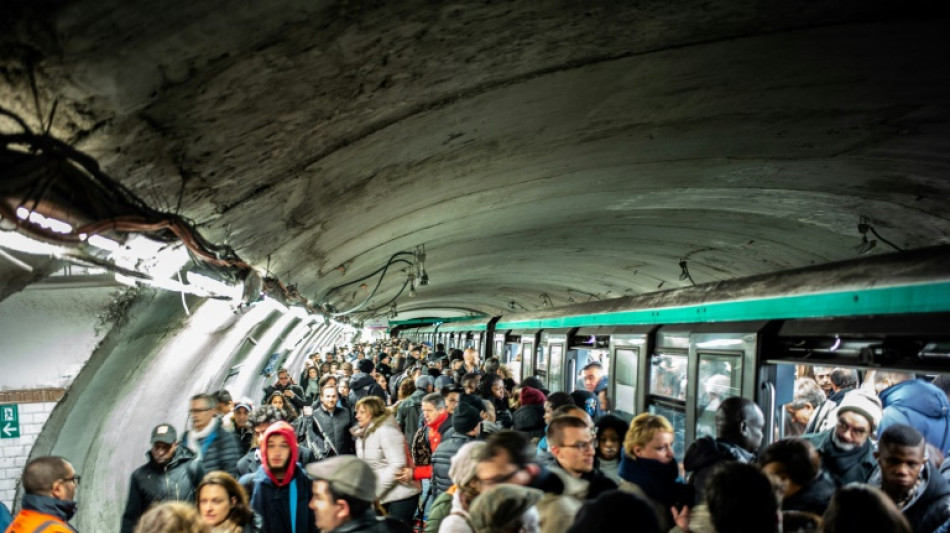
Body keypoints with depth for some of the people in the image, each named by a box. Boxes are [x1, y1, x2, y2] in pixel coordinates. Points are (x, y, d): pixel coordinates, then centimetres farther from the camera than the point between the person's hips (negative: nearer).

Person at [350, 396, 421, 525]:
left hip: (400, 495, -8)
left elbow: (397, 466, -22)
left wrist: (373, 491, -21)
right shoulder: (361, 434, 11)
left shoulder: (386, 431, -16)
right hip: (382, 497, 8)